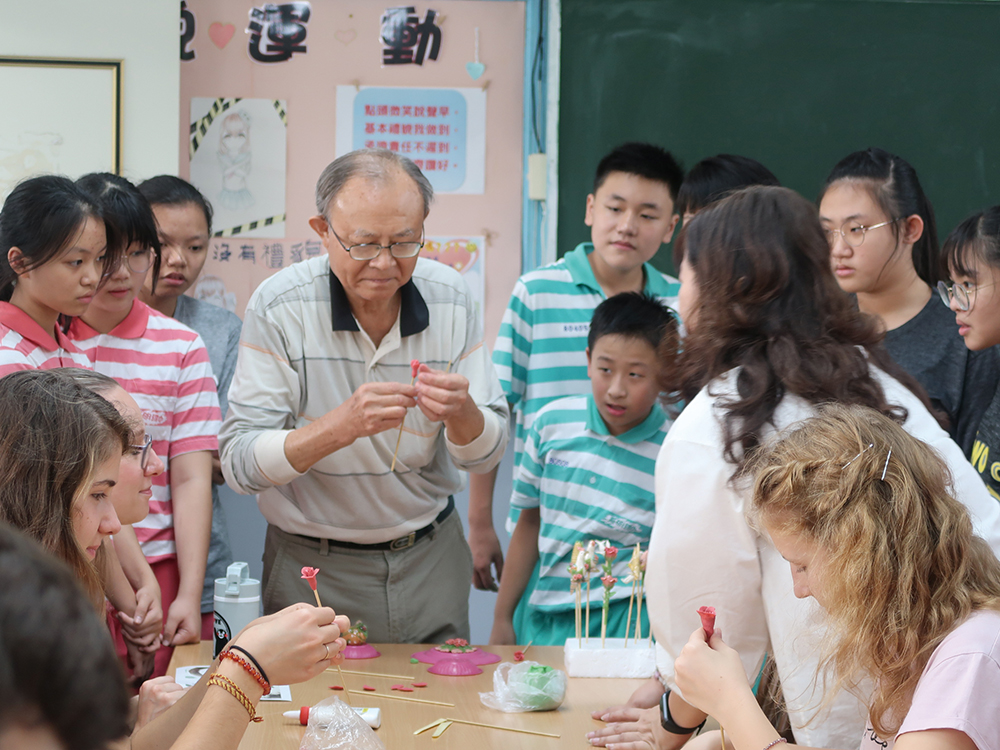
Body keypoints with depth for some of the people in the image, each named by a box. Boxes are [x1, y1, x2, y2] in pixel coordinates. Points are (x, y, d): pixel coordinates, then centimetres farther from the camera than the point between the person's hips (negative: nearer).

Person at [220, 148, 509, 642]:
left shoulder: (449, 298, -5)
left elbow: (485, 455, -2)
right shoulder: (279, 306, -15)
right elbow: (238, 463, -20)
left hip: (430, 558, 3)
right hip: (313, 566, -3)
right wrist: (342, 426, -34)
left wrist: (462, 413, -24)